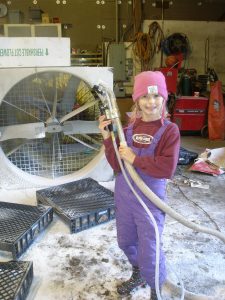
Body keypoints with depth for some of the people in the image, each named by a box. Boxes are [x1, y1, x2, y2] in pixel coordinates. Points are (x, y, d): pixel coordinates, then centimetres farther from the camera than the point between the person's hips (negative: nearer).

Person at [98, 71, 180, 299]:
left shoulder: (169, 130, -13)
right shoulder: (128, 128, -1)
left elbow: (167, 168, -23)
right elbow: (117, 165, -6)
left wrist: (135, 159, -20)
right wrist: (107, 137, -16)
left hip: (150, 201, -5)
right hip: (123, 197, 5)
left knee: (149, 253, 3)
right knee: (126, 242, 24)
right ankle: (138, 275, 54)